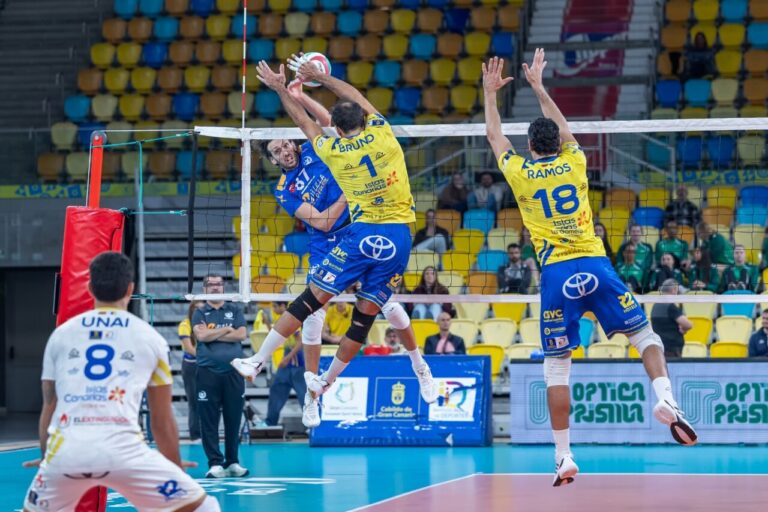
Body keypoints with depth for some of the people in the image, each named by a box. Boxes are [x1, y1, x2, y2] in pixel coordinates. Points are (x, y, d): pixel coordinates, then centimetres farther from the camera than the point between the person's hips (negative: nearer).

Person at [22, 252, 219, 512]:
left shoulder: (61, 333, 21)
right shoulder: (150, 337, 17)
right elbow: (162, 419, 24)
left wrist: (46, 456, 46)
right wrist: (176, 465, 39)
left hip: (66, 449, 2)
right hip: (122, 448, -2)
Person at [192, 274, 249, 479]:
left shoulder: (235, 310, 12)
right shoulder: (199, 313, 8)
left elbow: (241, 334, -3)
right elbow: (201, 336, -10)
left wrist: (213, 335, -6)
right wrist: (226, 330, -3)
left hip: (233, 372, 1)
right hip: (208, 372, -1)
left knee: (233, 419, 4)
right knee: (209, 421, -3)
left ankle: (232, 462, 12)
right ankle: (215, 463, 0)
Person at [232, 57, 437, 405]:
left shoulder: (332, 151, 0)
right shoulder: (382, 135, 3)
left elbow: (303, 121, 17)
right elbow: (356, 97, 19)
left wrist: (280, 89, 30)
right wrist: (318, 77, 27)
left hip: (363, 233, -2)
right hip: (399, 237, 3)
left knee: (312, 299, 2)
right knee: (365, 315, 9)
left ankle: (258, 360, 4)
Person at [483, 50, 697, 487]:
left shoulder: (520, 173, 6)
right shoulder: (574, 163, 9)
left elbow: (495, 136, 24)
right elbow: (563, 128, 30)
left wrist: (491, 93, 36)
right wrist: (539, 87, 40)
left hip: (557, 274, -1)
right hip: (596, 266, 1)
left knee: (556, 368, 3)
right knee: (645, 334, 10)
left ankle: (564, 457, -1)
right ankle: (666, 401, -16)